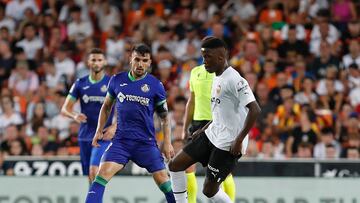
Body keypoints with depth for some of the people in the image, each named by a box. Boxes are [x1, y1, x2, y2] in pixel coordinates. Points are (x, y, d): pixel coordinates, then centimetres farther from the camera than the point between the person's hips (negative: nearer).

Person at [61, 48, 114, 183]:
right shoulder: (80, 83, 6)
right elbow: (65, 109, 7)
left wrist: (115, 127, -16)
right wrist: (74, 115, -15)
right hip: (85, 136, 4)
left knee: (94, 171, -22)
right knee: (90, 176, 8)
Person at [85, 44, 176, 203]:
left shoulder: (155, 85, 0)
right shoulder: (117, 80, 4)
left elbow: (164, 117, 8)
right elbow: (106, 107, 19)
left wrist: (167, 142, 1)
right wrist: (99, 131, 12)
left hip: (146, 142, -1)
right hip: (121, 140, 1)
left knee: (163, 181, -4)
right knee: (102, 175, -15)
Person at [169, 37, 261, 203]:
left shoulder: (234, 80, -19)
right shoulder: (217, 78, 11)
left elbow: (255, 110, -26)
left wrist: (239, 140, -25)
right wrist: (203, 130, 19)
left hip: (228, 144, -10)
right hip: (212, 134, 10)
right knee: (175, 165, 7)